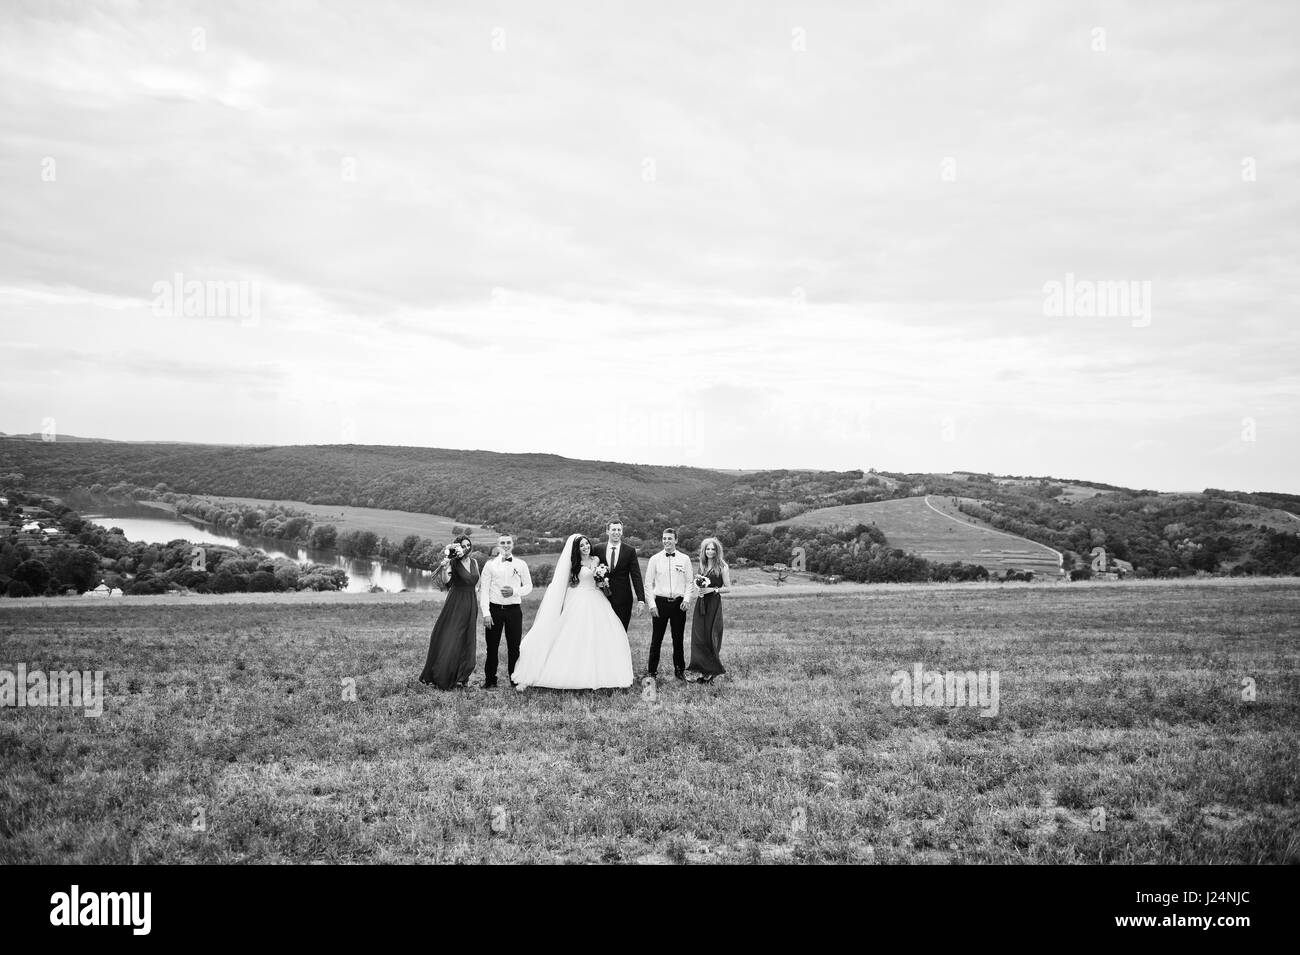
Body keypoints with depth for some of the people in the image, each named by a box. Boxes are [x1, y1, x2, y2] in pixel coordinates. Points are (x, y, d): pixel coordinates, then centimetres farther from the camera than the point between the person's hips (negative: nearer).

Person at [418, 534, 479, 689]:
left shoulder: (474, 562, 8)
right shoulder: (453, 563, -9)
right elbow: (445, 581, -24)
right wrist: (444, 569, -39)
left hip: (471, 605, 5)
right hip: (455, 604, -5)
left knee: (466, 641, 7)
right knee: (448, 639, -6)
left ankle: (460, 677, 14)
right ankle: (441, 677, 3)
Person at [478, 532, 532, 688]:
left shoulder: (521, 564, 7)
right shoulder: (490, 564, 4)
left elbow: (529, 586, 10)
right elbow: (483, 589, 1)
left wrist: (514, 591, -10)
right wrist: (486, 613, -7)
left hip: (514, 609, 0)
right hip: (494, 609, 0)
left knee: (515, 647, 2)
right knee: (492, 646, 3)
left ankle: (515, 680, 13)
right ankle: (490, 680, 14)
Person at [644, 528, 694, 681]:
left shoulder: (684, 559, 6)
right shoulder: (655, 559, 3)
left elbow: (689, 582, 9)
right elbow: (648, 584, 4)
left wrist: (687, 599, -6)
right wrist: (652, 604, -5)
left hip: (679, 603, 1)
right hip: (660, 602, -1)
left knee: (678, 638, 7)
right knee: (656, 639, 0)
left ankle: (680, 670, 18)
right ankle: (652, 671, 8)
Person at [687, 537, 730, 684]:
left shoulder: (722, 567, -3)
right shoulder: (702, 566, 14)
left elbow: (728, 588, -5)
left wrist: (713, 590, -16)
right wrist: (698, 590, 0)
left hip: (714, 604, -5)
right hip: (700, 604, 5)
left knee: (710, 637, -3)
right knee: (698, 637, 0)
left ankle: (711, 672, 8)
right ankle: (701, 671, 6)